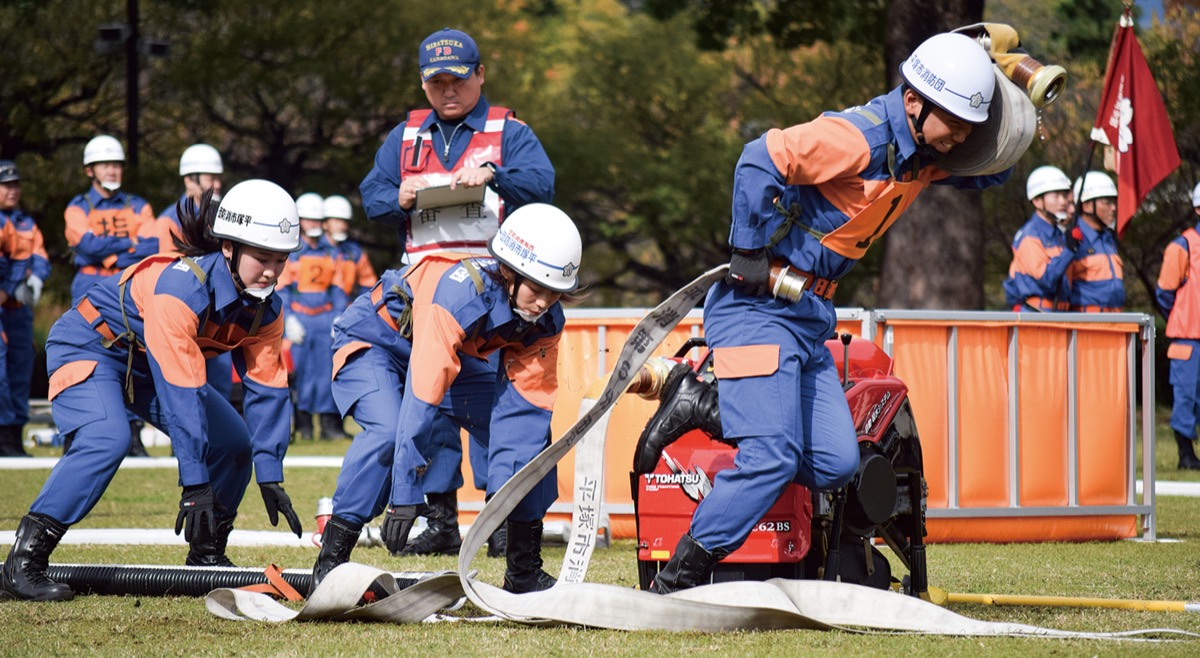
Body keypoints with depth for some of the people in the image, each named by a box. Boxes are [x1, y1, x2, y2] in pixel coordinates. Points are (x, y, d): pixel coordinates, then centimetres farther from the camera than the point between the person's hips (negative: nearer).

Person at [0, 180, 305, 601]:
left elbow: (266, 389, -8)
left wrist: (270, 477, -16)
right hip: (88, 345, -8)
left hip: (148, 364, 8)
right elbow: (181, 393, -38)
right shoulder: (181, 287, -36)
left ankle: (206, 558, 14)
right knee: (106, 439, -33)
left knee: (235, 443, -2)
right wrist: (195, 484, -38)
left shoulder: (264, 307, -12)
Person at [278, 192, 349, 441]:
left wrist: (339, 318, 7)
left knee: (328, 369, -4)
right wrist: (288, 319, -9)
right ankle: (303, 423, 0)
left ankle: (330, 423, -1)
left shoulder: (332, 253, 15)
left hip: (325, 317, 3)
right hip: (299, 317, -3)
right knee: (300, 370, -5)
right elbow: (281, 289, 0)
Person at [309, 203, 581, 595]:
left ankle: (524, 573, 4)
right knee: (389, 431, -34)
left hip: (458, 354, 6)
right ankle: (330, 561, -25)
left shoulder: (546, 319, -18)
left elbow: (531, 403, -14)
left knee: (526, 429, -8)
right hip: (375, 339, -6)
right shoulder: (460, 293, -39)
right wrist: (405, 496, -46)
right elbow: (422, 394, -44)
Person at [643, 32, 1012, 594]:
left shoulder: (924, 154, 9)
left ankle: (705, 404, 15)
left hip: (810, 314, 9)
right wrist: (751, 253, -22)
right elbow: (761, 161, -27)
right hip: (760, 302, -9)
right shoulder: (858, 137, -19)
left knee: (835, 464, 1)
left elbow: (992, 173, 25)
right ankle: (673, 584, -14)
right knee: (774, 459, -19)